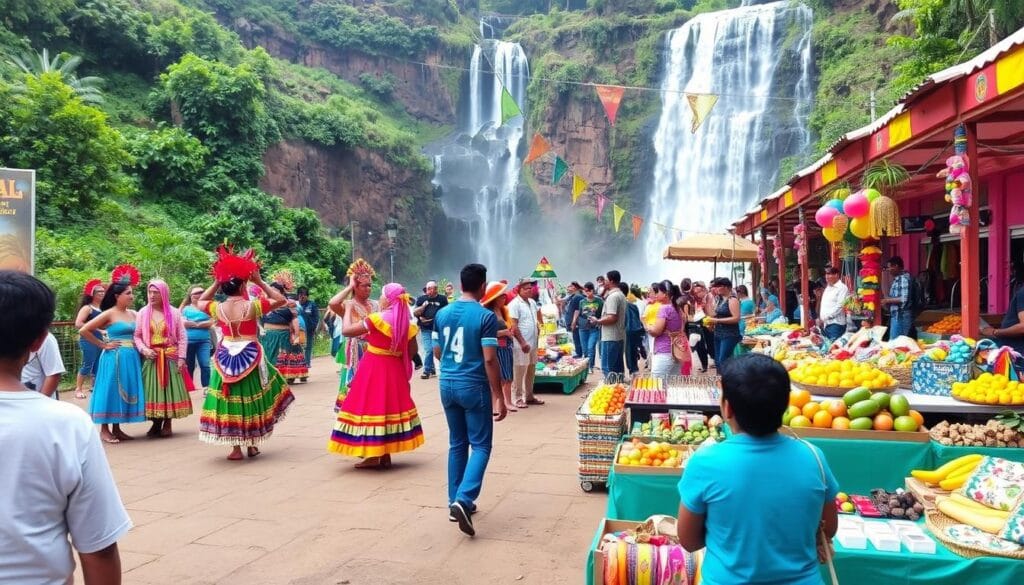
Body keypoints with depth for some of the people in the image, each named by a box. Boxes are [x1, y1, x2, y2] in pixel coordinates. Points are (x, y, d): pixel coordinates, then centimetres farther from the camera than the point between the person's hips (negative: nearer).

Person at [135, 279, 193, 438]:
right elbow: (137, 335, 4)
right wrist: (143, 349, -13)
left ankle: (167, 424, 12)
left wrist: (181, 357, -5)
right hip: (151, 358, 1)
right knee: (153, 390, 2)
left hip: (170, 358, -1)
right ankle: (156, 424, 12)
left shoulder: (174, 313, 1)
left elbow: (182, 337, 1)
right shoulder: (143, 313, 4)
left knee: (169, 388, 1)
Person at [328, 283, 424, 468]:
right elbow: (413, 350, 7)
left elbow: (346, 330, -9)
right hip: (395, 369, 6)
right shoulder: (406, 321, 1)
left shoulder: (377, 319, -16)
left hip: (374, 368, -6)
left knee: (372, 404, 3)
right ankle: (386, 456, 18)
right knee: (391, 404, 13)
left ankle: (373, 456, 4)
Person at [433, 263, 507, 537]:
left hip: (447, 384, 6)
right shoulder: (486, 316, -12)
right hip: (474, 386, -5)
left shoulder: (442, 313, 4)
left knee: (457, 444, 15)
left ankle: (455, 502, 19)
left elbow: (437, 353, 12)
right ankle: (463, 500, -15)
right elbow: (490, 360, -15)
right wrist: (499, 397, -10)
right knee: (480, 445, 1)